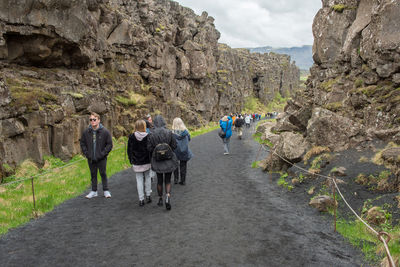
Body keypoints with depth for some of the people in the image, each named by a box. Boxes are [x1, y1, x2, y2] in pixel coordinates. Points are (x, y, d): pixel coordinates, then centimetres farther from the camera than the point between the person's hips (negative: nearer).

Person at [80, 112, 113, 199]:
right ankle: (94, 191, 26)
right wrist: (86, 153, -1)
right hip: (91, 159, 3)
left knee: (103, 174, 7)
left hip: (101, 158, -3)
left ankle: (106, 190, 20)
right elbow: (82, 143, 9)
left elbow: (109, 144, -6)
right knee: (93, 174, 14)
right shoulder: (86, 132, -2)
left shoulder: (105, 132, -10)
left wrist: (102, 154, -12)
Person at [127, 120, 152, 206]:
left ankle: (141, 199, 7)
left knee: (139, 179, 7)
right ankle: (148, 195, 20)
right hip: (147, 162, -1)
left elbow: (129, 150, 1)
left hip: (136, 163, 1)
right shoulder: (148, 137, -10)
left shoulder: (131, 137, -5)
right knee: (147, 178, 16)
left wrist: (131, 161, 11)